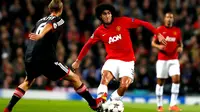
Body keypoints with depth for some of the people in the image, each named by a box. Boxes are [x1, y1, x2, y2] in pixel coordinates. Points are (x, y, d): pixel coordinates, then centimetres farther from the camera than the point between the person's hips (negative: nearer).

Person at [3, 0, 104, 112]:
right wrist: (41, 35, -36)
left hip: (30, 58, 7)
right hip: (46, 59, -6)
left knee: (27, 82, 32)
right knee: (75, 78, 4)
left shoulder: (40, 21, 22)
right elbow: (49, 26, -19)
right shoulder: (59, 20, 3)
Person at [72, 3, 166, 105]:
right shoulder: (99, 31, 0)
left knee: (124, 86, -16)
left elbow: (142, 23, -5)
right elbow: (88, 45, 14)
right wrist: (78, 60, 16)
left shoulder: (122, 21, -7)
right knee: (105, 77, -28)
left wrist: (158, 34, -10)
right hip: (112, 60, 1)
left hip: (127, 61, -1)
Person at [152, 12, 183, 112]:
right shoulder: (159, 30, 0)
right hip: (162, 59, -2)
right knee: (160, 81, 1)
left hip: (174, 59, 2)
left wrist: (180, 48, -4)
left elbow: (180, 43, 18)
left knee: (176, 79, -14)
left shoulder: (177, 31, 8)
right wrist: (159, 46, -17)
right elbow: (153, 43, 4)